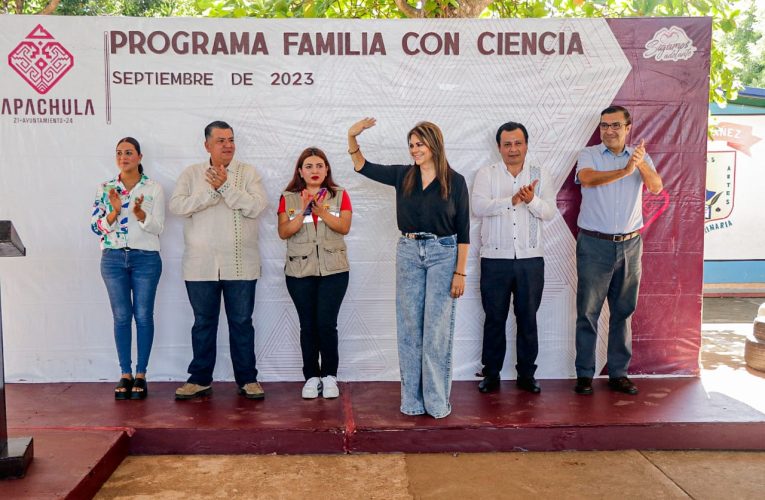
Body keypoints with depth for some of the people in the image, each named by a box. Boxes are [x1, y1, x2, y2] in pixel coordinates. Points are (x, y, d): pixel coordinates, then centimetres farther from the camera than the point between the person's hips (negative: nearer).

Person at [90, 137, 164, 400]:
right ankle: (125, 375, 14)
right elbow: (96, 226, 2)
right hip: (113, 257, 2)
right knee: (121, 316, 4)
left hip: (146, 258, -1)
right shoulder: (105, 188, 6)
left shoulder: (154, 188, 1)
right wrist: (115, 211, -15)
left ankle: (141, 375, 11)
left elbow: (158, 227, -3)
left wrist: (139, 212, -20)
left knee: (143, 316, 1)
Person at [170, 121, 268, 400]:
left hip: (240, 265, -1)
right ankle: (200, 379, 23)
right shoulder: (191, 173, 6)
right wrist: (212, 191, -15)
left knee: (242, 323, 7)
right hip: (201, 265, 1)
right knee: (203, 323, 11)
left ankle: (247, 379, 18)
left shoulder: (248, 173, 2)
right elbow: (176, 205, -9)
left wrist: (225, 187, -17)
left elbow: (256, 207, -12)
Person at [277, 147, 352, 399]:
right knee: (307, 325, 4)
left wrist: (321, 211, -18)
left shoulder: (339, 195, 5)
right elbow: (283, 232, -4)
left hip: (333, 270, -1)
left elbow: (344, 227, -7)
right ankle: (311, 377, 15)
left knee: (326, 323, -6)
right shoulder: (288, 198, 6)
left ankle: (329, 376, 10)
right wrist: (303, 211, -16)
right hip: (300, 270, 1)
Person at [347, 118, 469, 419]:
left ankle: (437, 401, 11)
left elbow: (463, 231, -3)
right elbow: (363, 167, 14)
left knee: (437, 329, 0)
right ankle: (412, 400, 17)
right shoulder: (403, 176, 5)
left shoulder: (455, 181, -3)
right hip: (408, 253, 3)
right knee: (409, 328, 6)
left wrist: (460, 272, -7)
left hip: (443, 255, -3)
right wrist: (352, 137, -2)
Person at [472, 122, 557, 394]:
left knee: (528, 318, 8)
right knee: (494, 318, 6)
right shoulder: (486, 174, 4)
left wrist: (532, 200, -21)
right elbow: (478, 206, -12)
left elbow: (550, 211, -2)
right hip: (495, 258, -1)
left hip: (531, 259, 1)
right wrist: (512, 200, -23)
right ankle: (491, 374, 18)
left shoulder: (540, 175, 8)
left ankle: (526, 374, 20)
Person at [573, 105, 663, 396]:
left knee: (623, 312, 9)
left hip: (630, 244, 3)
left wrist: (642, 165, -29)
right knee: (588, 312, 1)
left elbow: (656, 188, -9)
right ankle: (584, 374, 10)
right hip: (594, 244, -2)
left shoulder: (640, 156, 7)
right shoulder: (589, 155, 0)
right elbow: (588, 179, -22)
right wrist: (625, 170, -35)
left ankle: (618, 374, 19)